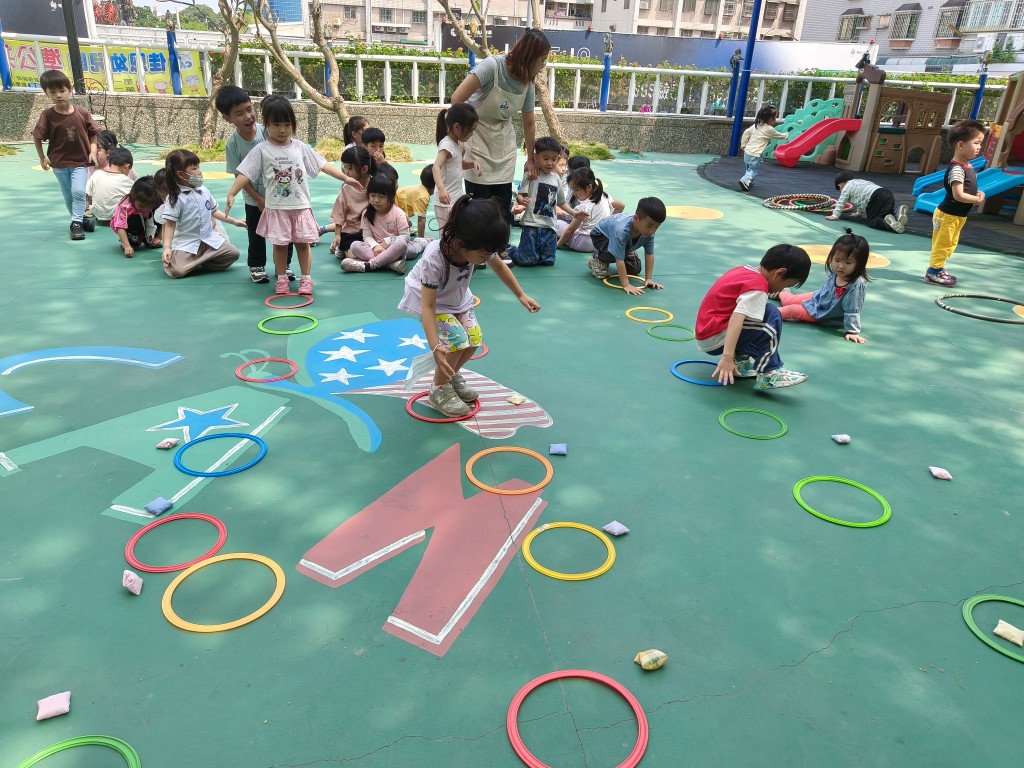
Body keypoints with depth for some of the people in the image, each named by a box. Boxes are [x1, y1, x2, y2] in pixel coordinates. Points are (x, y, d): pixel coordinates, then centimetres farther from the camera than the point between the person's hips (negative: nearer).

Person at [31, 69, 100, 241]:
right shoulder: (47, 115, -10)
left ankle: (76, 223, -7)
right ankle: (80, 218, 28)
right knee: (68, 195, 11)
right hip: (59, 163, 1)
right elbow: (37, 136, -1)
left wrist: (93, 151, -9)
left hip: (80, 161, -1)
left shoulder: (82, 113, -9)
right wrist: (42, 158, 1)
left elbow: (93, 133, 2)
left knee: (79, 191, -16)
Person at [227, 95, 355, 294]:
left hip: (301, 206, 2)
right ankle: (281, 279, 19)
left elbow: (323, 165, 6)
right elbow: (245, 174, -9)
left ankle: (306, 278, 17)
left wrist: (346, 177, 2)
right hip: (276, 208, -2)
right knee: (279, 244, 4)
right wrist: (231, 194, -20)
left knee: (303, 243, 6)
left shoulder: (300, 147, 4)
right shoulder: (261, 150, -5)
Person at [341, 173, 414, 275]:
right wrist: (375, 246, -23)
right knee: (354, 245, -22)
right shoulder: (367, 213, 2)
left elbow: (405, 236, -10)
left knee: (401, 244, -37)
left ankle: (369, 265, -35)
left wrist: (386, 242, -20)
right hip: (376, 248, 3)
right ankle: (391, 262, -36)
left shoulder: (398, 213, -7)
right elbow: (367, 236, -2)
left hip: (394, 248, -3)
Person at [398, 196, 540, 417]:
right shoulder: (434, 259, -42)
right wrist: (435, 347, -48)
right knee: (456, 339, -22)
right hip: (429, 299, -6)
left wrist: (521, 295, 3)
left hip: (457, 297, 6)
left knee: (474, 338, -5)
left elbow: (499, 267, -2)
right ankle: (439, 389, 0)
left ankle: (452, 375, 24)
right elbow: (428, 306, -39)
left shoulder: (479, 248, -26)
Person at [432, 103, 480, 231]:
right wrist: (441, 189, -50)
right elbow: (436, 167, -33)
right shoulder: (447, 145, -18)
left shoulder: (458, 143, 9)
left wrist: (472, 163, 3)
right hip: (446, 201, -9)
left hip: (457, 198, 9)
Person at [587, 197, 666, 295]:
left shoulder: (649, 231, -30)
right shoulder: (621, 230, -48)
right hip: (601, 235, -6)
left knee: (635, 269, 6)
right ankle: (597, 260, -3)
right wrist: (626, 285, -45)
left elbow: (649, 254, -19)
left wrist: (648, 278, -22)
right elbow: (619, 259, -45)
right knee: (613, 254, -37)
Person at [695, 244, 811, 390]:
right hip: (715, 340, -10)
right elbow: (737, 318, -31)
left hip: (704, 336, 10)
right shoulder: (758, 286, -16)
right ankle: (768, 373, -14)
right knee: (772, 315, -14)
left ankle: (741, 359, 7)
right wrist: (727, 357, -38)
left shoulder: (745, 271, 11)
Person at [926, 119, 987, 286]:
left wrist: (979, 193, -1)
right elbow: (958, 195, -28)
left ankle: (938, 269, 27)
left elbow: (970, 188, 20)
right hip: (948, 215, -10)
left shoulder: (969, 167, 8)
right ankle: (933, 272, 6)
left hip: (959, 216, 10)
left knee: (950, 244, 17)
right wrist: (977, 199, -14)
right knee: (942, 244, -2)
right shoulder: (956, 169, -23)